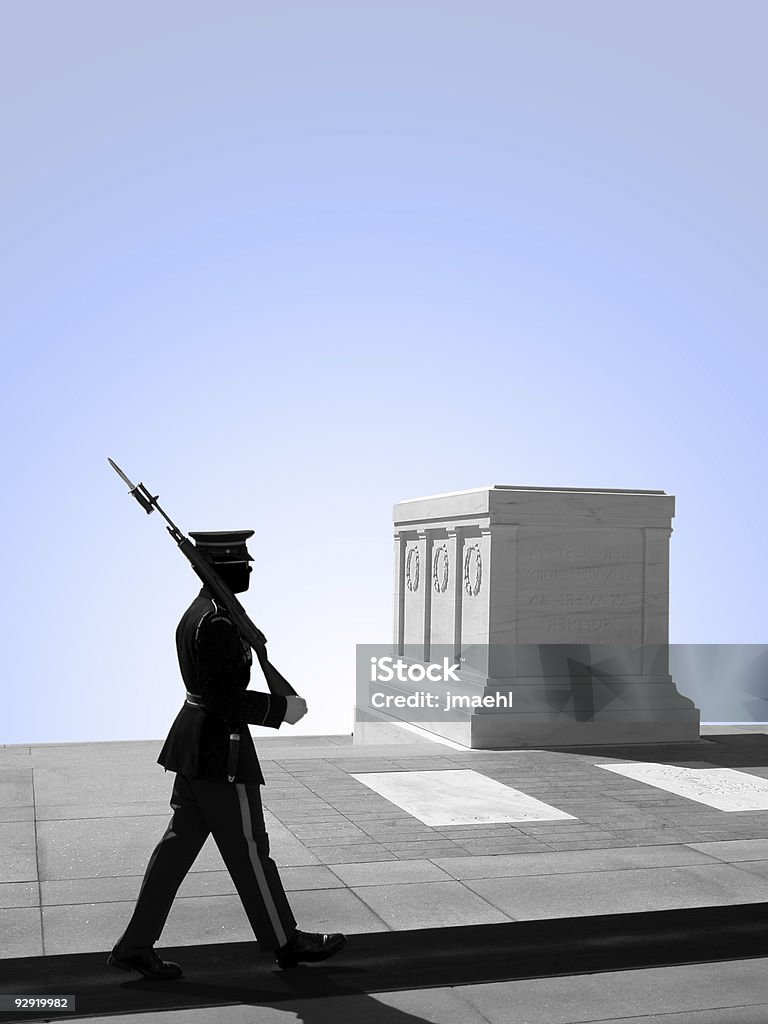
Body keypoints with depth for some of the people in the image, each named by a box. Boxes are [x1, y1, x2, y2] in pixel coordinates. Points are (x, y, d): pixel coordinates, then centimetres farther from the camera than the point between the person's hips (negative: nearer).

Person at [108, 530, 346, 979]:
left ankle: (136, 945, 18)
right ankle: (286, 941, 21)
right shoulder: (217, 623, -22)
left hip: (194, 740, 10)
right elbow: (224, 698, -24)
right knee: (248, 847, 5)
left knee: (180, 842, 13)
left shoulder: (196, 613, 9)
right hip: (221, 747, -10)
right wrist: (282, 709, -16)